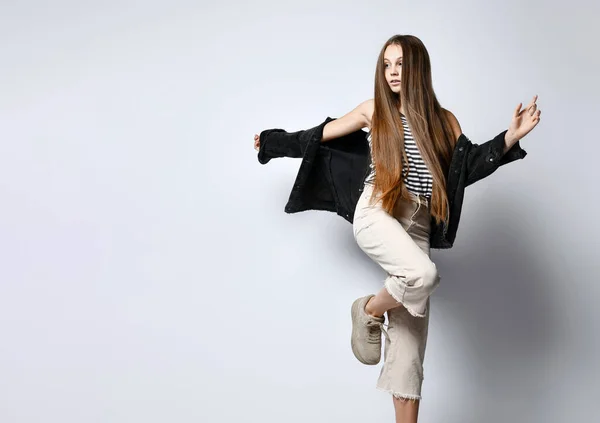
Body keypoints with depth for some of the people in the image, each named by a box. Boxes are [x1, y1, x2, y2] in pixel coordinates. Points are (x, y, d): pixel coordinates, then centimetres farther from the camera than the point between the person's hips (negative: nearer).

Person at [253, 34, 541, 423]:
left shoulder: (444, 122, 10)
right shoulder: (374, 111, 8)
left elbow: (470, 168, 5)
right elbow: (321, 135, 19)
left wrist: (511, 137, -5)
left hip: (417, 225, 2)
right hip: (375, 214, -2)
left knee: (410, 332, 0)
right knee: (424, 274, -32)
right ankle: (368, 311, -2)